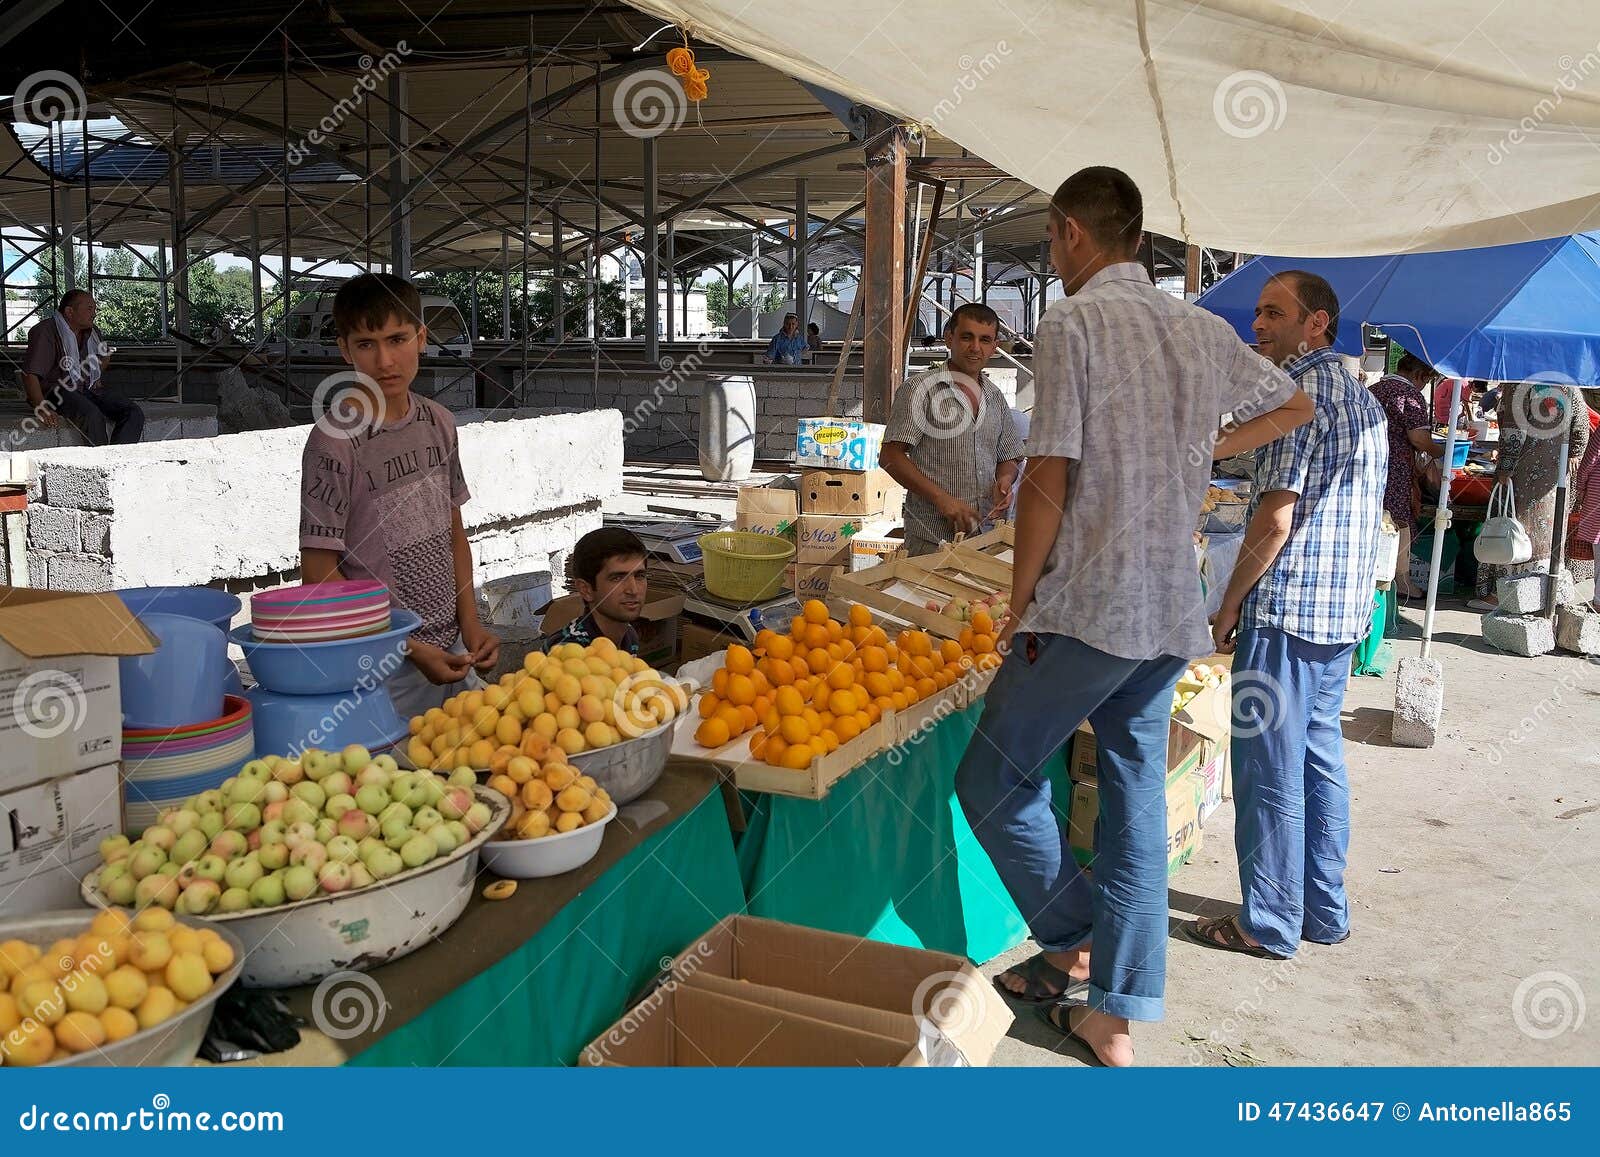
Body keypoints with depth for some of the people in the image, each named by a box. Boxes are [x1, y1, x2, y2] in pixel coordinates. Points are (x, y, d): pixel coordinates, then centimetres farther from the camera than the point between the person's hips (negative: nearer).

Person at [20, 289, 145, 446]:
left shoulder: (92, 332, 11)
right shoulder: (46, 332, -12)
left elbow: (105, 354, 36)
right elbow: (30, 374, -20)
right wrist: (41, 409, -32)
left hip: (90, 388, 7)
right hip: (58, 390, -7)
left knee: (134, 413, -18)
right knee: (92, 415, -38)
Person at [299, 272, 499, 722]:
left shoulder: (438, 423, 5)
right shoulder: (335, 439, -15)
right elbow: (319, 572, -14)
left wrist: (469, 622, 4)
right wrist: (411, 650, -15)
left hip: (452, 651, 6)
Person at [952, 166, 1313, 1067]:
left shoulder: (1074, 322, -10)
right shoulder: (1203, 329, 11)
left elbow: (1049, 480, -14)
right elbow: (1296, 406, 28)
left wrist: (1020, 604, -4)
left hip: (1088, 606, -7)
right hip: (1172, 611, 8)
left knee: (994, 780, 9)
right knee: (1138, 798, 12)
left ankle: (1076, 941, 17)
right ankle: (1117, 1013, 18)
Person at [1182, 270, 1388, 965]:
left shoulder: (1300, 394, -14)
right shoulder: (1365, 400, 16)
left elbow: (1275, 522, -19)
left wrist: (1228, 608, -11)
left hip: (1287, 610, -10)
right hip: (1346, 613, 10)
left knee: (1269, 769, -1)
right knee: (1319, 760, 16)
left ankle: (1269, 925, 8)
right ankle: (1324, 912, 25)